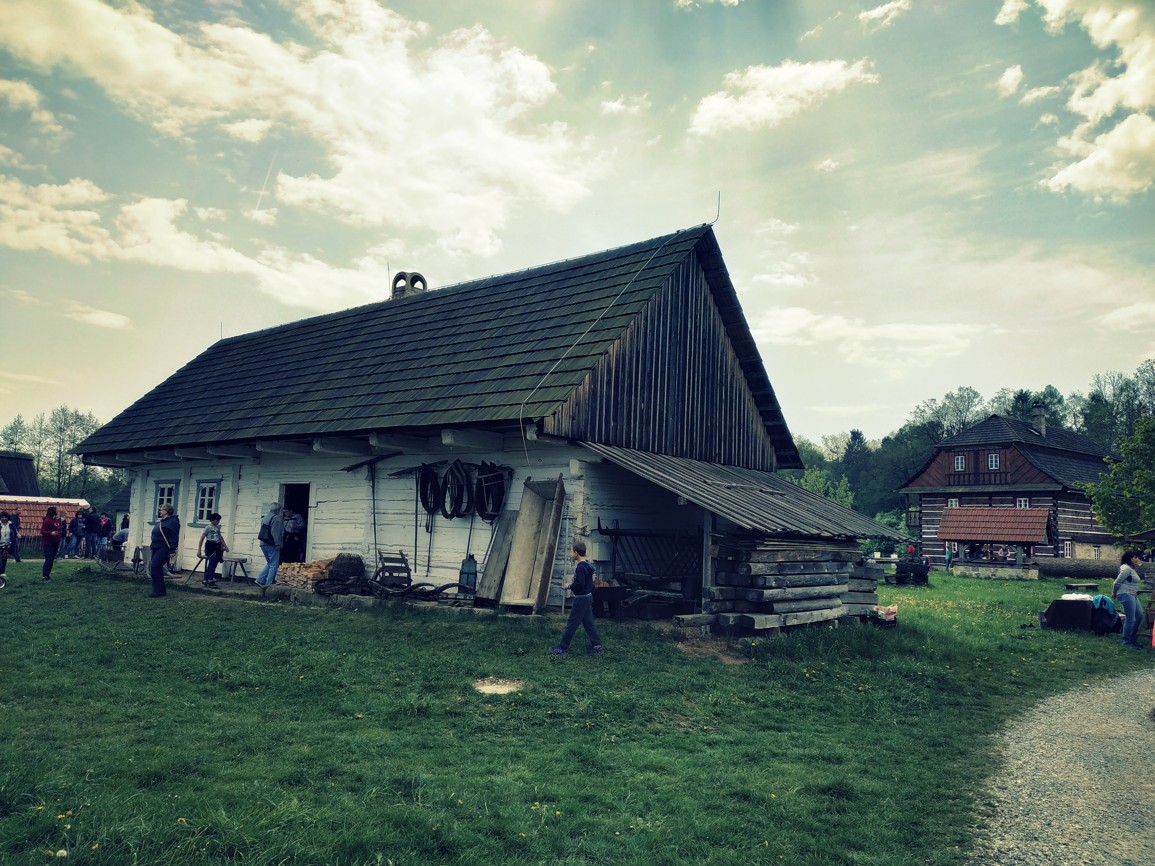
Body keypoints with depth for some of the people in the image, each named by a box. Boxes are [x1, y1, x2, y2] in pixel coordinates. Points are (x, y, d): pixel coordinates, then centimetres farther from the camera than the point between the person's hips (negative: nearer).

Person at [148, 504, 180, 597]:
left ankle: (158, 590, -9)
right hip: (156, 548, 10)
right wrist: (152, 546, 21)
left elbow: (174, 537, -19)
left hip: (164, 549, -10)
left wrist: (172, 550, -23)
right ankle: (161, 589, 18)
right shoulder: (160, 521, 17)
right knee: (154, 568, 9)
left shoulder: (172, 521, -13)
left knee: (155, 567, -15)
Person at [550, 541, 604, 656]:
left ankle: (563, 648, 6)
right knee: (588, 623, 14)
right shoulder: (587, 565, 9)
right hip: (588, 597, 10)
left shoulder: (580, 567, -21)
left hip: (581, 599, -10)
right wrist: (573, 583, 13)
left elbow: (580, 585, -26)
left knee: (572, 624, -1)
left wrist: (569, 586, -12)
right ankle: (596, 645, 15)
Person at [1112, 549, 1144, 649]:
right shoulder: (1126, 569, -15)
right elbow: (1117, 582, -15)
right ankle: (1126, 642, -1)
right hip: (1126, 595, -10)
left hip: (1133, 596, 10)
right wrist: (1114, 593, 0)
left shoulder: (1132, 569, 17)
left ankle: (1131, 638, 24)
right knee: (1130, 618, -8)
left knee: (1139, 616, 13)